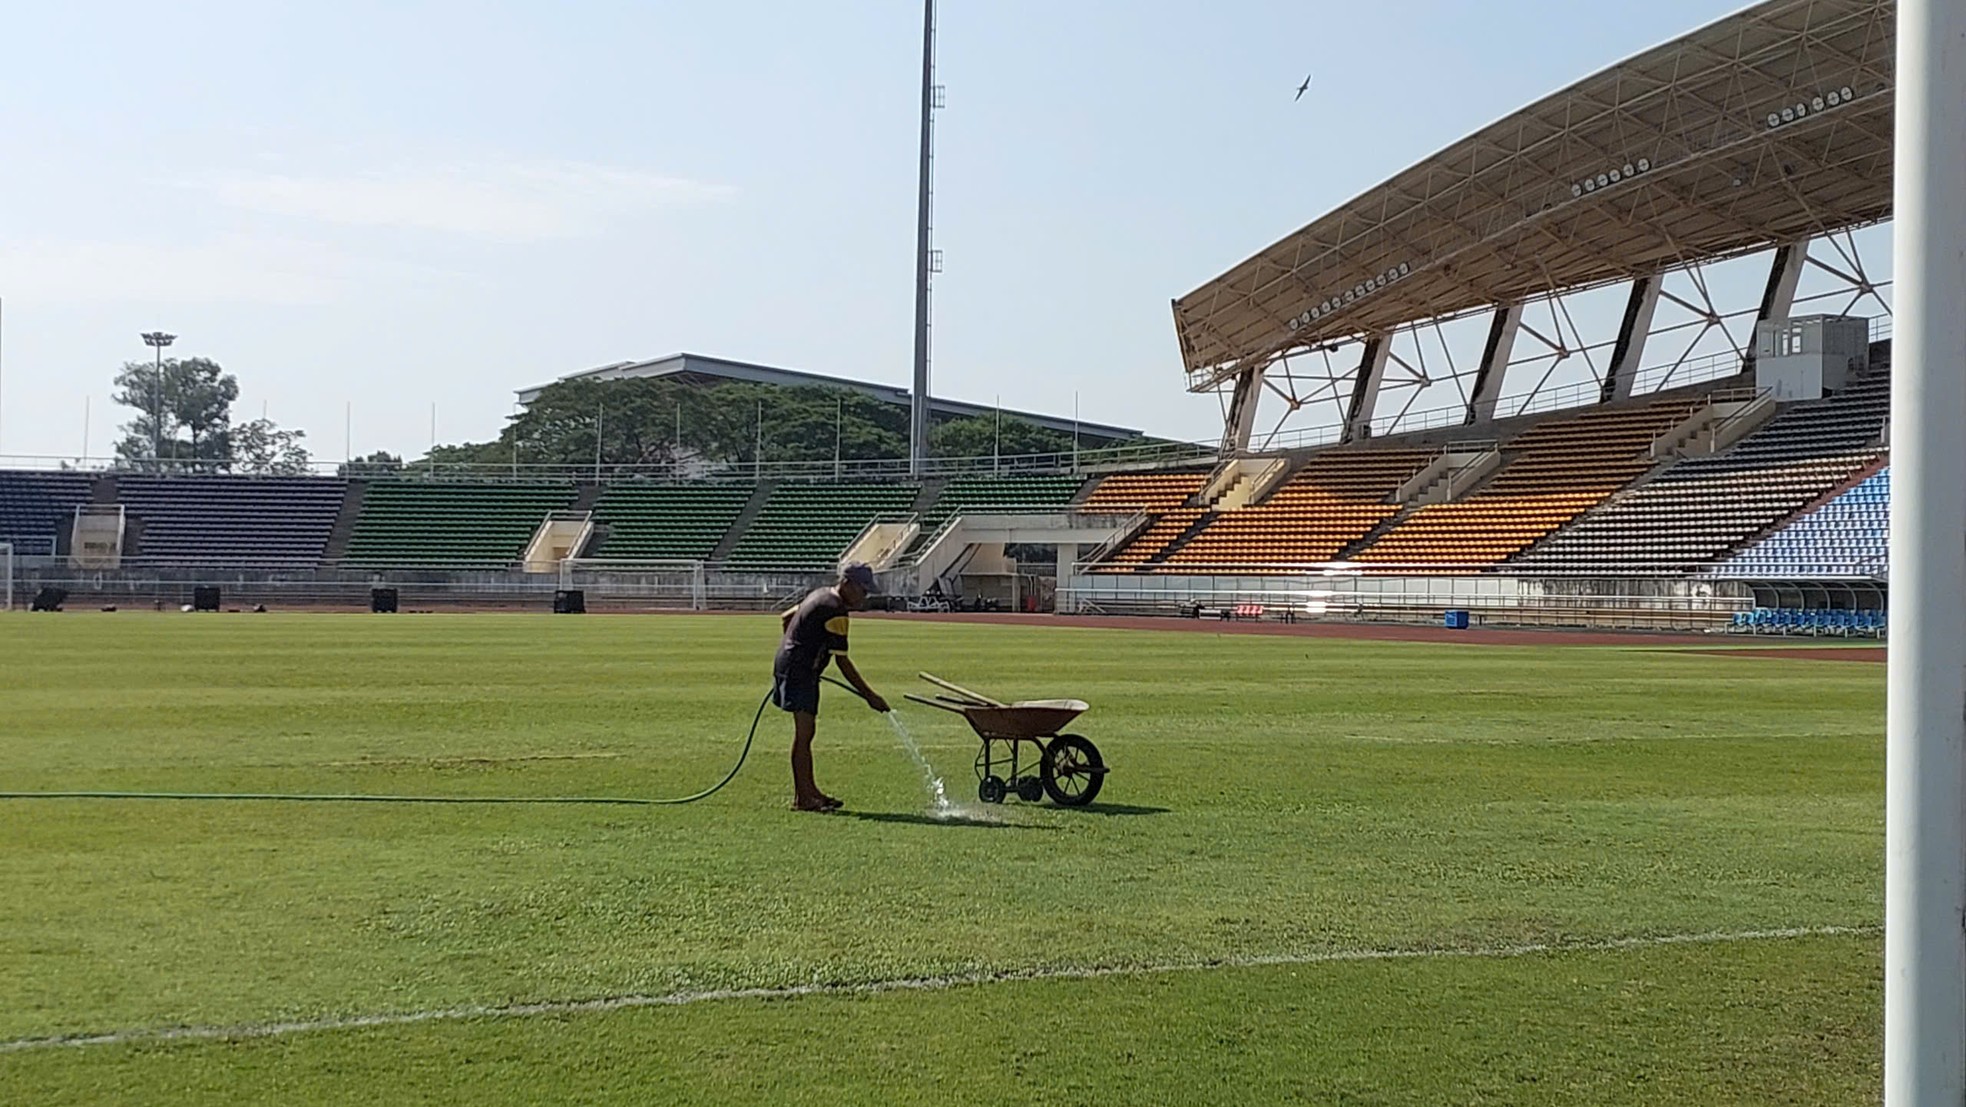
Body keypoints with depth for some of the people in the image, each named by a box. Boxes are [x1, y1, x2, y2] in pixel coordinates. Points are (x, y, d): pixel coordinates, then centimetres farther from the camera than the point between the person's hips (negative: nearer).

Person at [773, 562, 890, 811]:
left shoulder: (821, 595, 13)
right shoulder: (835, 611, -17)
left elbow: (785, 617, 24)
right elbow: (843, 662, -18)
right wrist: (869, 696, -16)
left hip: (790, 665, 11)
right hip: (798, 671, -11)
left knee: (806, 732, 14)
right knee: (804, 731, -9)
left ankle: (808, 791, 20)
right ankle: (802, 798, -7)